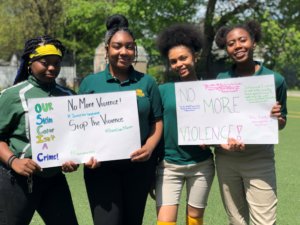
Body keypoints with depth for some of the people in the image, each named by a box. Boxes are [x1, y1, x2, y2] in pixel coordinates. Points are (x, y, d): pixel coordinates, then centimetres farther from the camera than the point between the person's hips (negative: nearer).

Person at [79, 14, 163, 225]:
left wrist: (149, 148, -12)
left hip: (139, 164, 2)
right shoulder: (90, 83, 3)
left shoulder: (147, 82, 5)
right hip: (101, 166, -1)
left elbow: (157, 121, 6)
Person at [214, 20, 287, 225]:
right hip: (226, 159, 3)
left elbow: (281, 123, 3)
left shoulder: (274, 79, -5)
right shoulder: (221, 80, 0)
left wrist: (276, 118, -19)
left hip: (259, 160, -2)